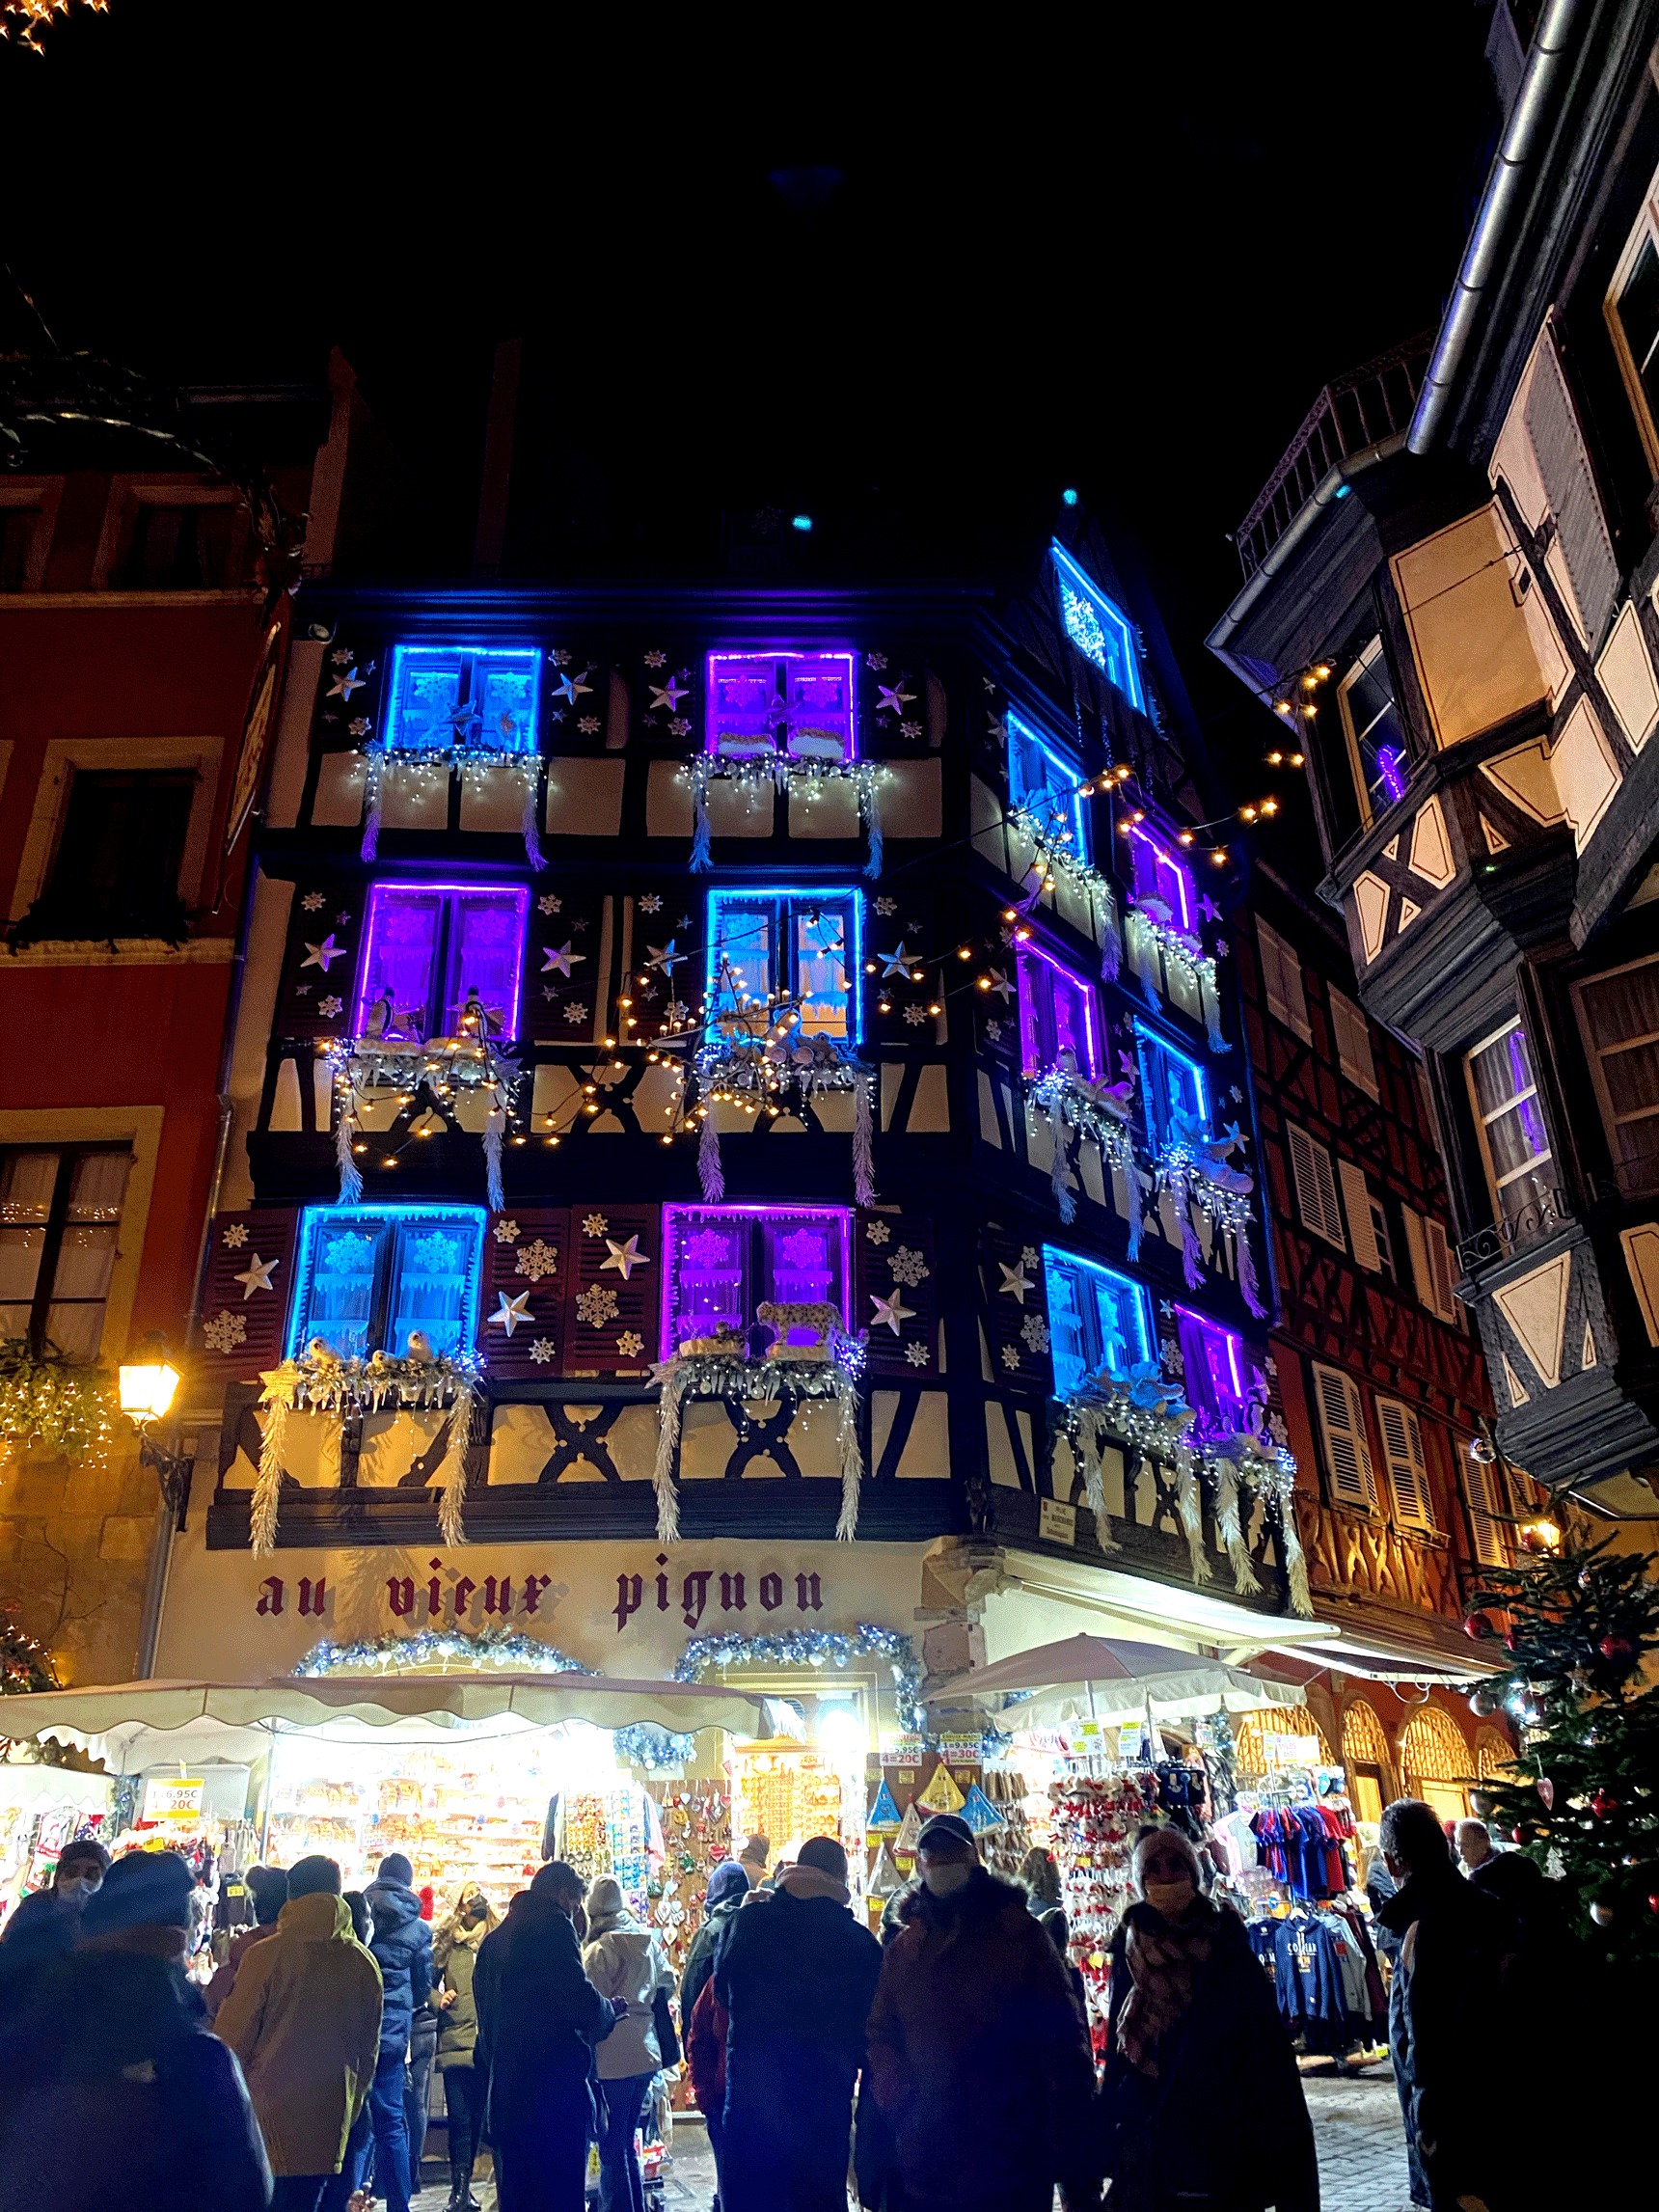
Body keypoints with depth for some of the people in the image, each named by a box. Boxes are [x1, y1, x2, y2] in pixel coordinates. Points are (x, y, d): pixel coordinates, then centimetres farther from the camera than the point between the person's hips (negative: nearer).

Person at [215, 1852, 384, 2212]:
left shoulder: (267, 1954, -11)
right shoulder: (364, 1965, 2)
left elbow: (234, 2037, -7)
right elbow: (369, 2051, 10)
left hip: (267, 2115, -3)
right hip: (328, 2123, 3)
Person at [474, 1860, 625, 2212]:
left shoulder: (494, 1939, 16)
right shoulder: (553, 1926, -9)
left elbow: (488, 2018, 20)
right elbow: (581, 2004, -16)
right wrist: (612, 2009, 2)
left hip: (503, 2094, 8)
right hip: (553, 2091, -8)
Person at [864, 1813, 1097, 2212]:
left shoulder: (1017, 1932, -1)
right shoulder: (902, 1948, 10)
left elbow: (1061, 2036, -4)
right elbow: (882, 2035, 12)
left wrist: (1064, 2145, -10)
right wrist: (895, 2097, -7)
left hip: (1009, 2166, -3)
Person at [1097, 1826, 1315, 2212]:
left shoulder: (1223, 1930, -2)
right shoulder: (1130, 1941, 3)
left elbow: (1259, 2017, -3)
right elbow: (1119, 2028, 7)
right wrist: (1112, 2118, 5)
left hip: (1223, 2102, -1)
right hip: (1148, 2106, 1)